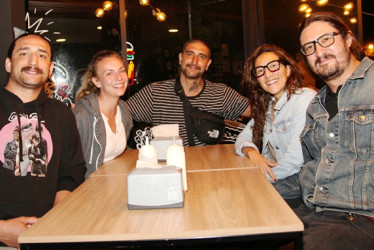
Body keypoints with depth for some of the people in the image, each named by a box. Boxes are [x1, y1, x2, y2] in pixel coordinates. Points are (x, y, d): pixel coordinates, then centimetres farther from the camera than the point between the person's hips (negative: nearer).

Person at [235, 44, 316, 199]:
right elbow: (242, 139, 13)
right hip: (276, 175, 7)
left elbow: (295, 159, -20)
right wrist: (252, 152, -10)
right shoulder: (267, 105, 12)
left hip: (302, 178, -7)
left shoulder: (305, 98, -14)